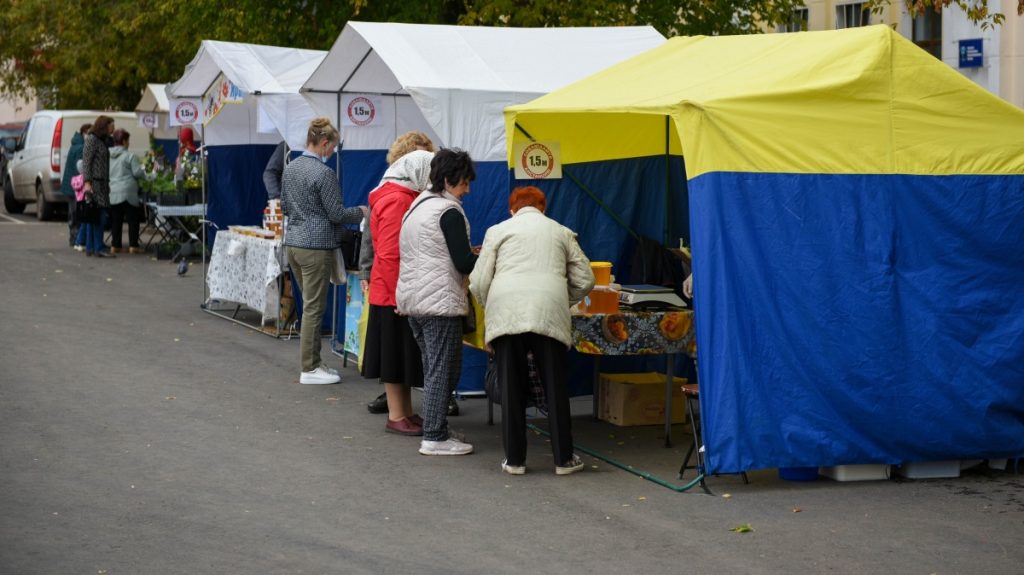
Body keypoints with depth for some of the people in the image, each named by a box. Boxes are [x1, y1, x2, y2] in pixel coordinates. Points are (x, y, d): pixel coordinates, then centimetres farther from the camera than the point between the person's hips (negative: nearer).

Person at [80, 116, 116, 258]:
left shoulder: (101, 140, 20)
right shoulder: (92, 139, -7)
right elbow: (86, 162, -13)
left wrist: (107, 184, 21)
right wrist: (87, 182, -20)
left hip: (101, 183, 9)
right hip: (95, 182, -9)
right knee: (100, 216, -11)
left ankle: (90, 248, 12)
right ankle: (99, 248, -11)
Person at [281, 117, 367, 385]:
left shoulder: (290, 169, 9)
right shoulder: (324, 173, -16)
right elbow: (336, 213, -13)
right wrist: (360, 212, 4)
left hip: (293, 241, 8)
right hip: (316, 246, -8)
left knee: (310, 304, 16)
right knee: (314, 308, -2)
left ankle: (312, 362, 21)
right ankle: (310, 369, 3)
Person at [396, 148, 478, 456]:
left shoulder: (417, 205, 16)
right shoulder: (449, 211, -13)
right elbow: (464, 262, -15)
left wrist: (472, 256, 17)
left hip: (411, 299, 9)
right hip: (440, 301, -9)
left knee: (432, 369, 14)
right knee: (444, 370, -4)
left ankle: (434, 430, 17)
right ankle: (435, 438, -3)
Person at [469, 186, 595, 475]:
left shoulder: (498, 231, 17)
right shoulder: (561, 232, 21)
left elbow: (479, 283, 9)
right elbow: (585, 280, 16)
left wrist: (490, 308, 27)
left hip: (505, 312, 0)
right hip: (549, 313, 0)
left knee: (511, 388, 7)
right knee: (555, 387, 8)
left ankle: (514, 459, 10)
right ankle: (563, 458, 12)